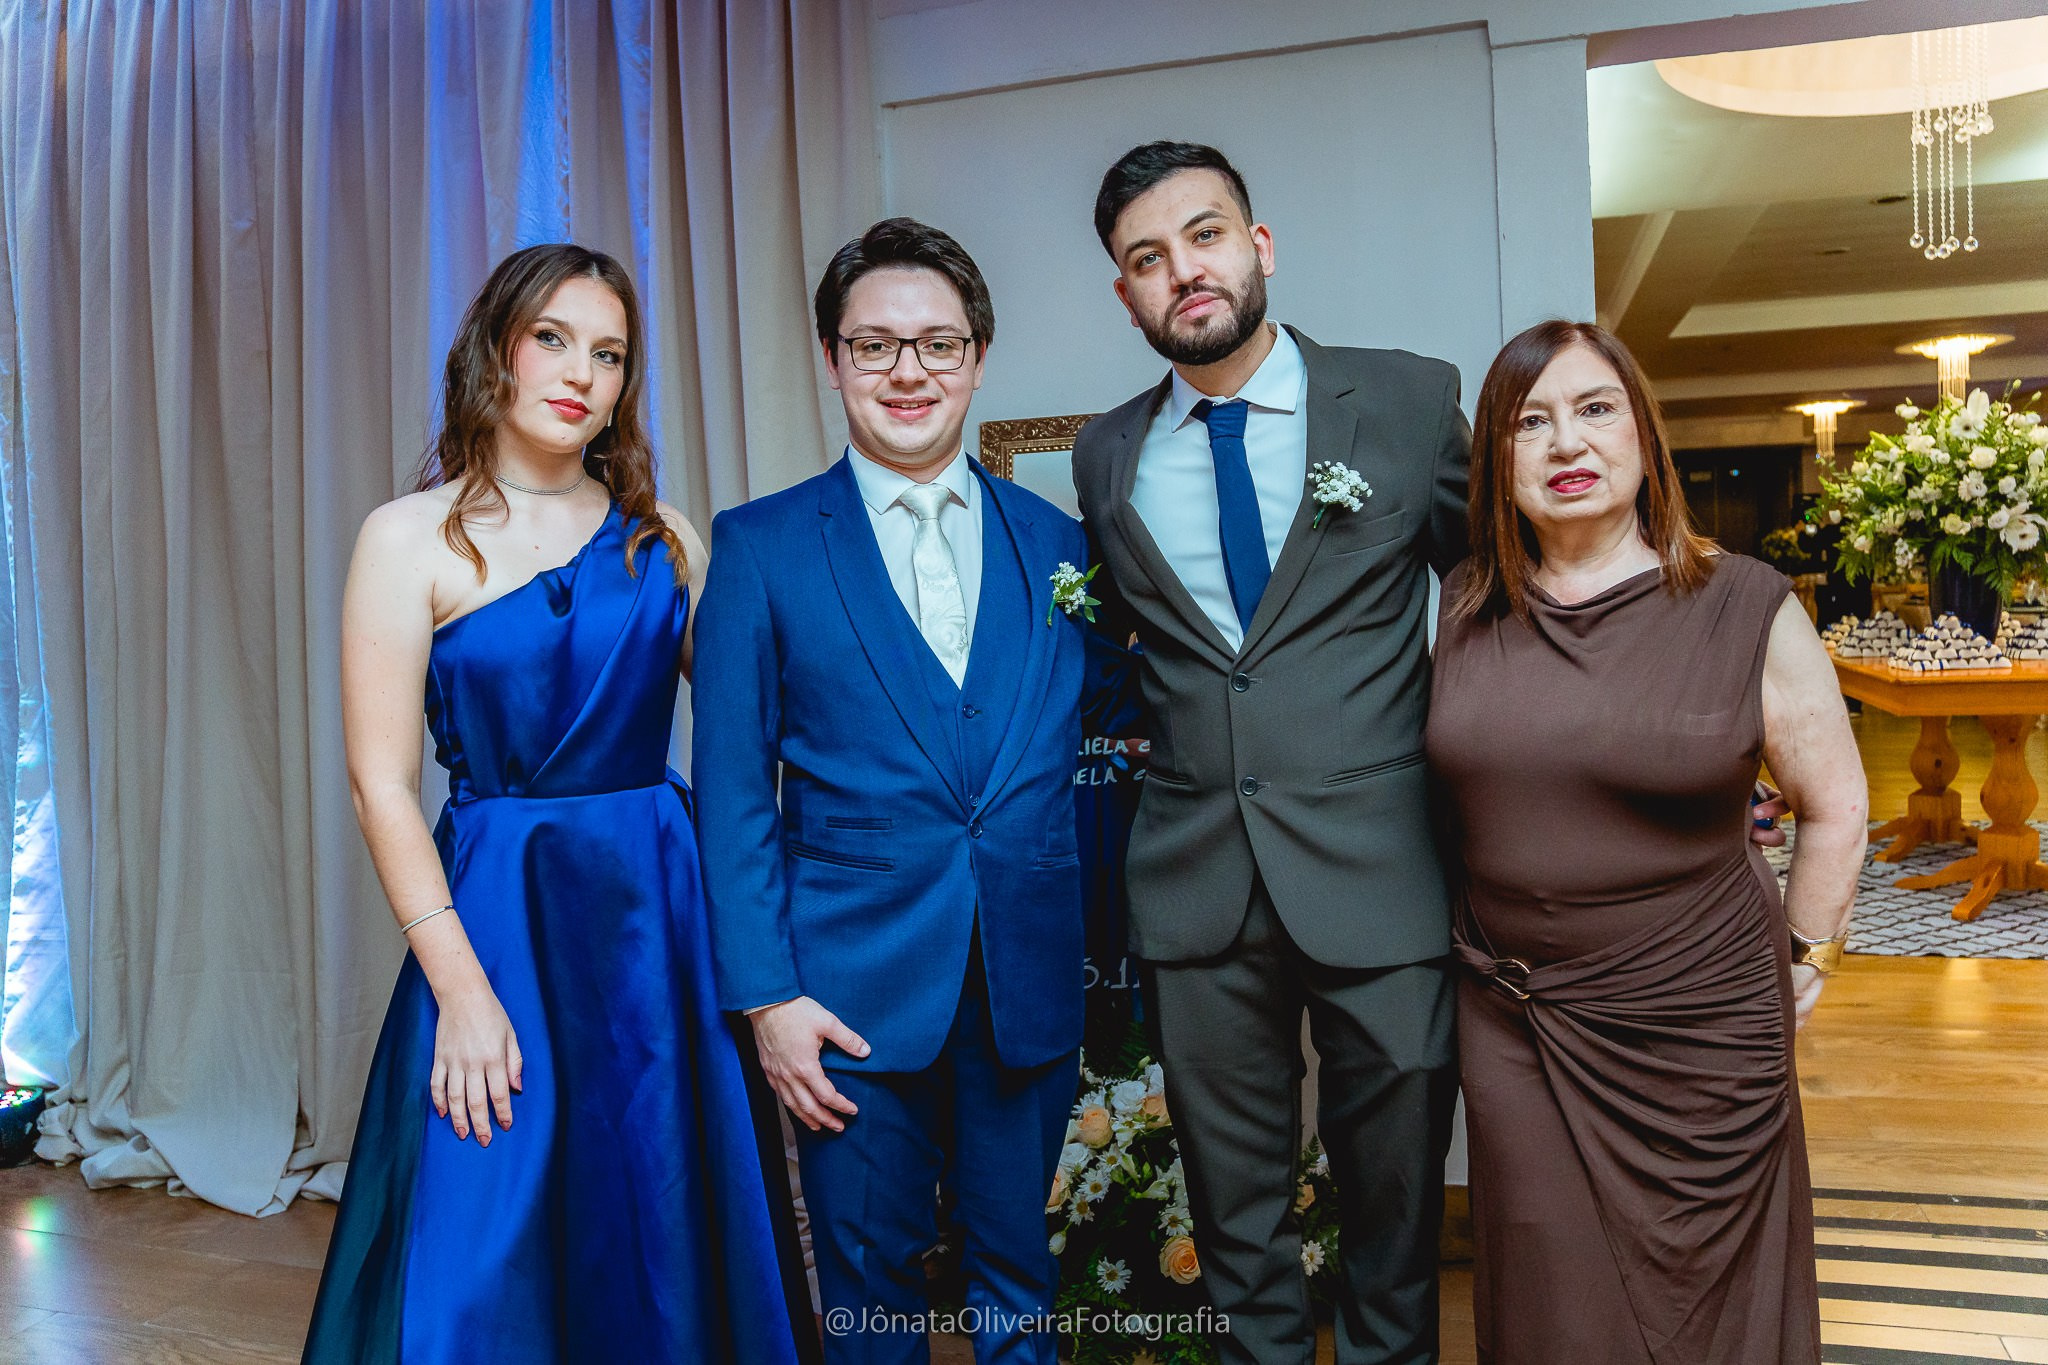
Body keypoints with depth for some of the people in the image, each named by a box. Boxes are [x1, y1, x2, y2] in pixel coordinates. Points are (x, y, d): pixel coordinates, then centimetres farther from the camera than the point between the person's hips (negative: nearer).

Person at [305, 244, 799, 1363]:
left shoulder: (662, 535, 6)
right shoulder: (412, 537, -3)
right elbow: (381, 782, -7)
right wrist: (461, 987, -12)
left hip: (661, 904, 3)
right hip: (496, 906, -3)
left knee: (661, 1237, 12)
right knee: (485, 1255, 6)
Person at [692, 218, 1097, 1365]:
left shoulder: (1058, 543, 6)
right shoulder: (761, 547, -1)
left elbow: (1088, 760, 8)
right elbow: (733, 793, -2)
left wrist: (1097, 957, 3)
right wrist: (767, 994, -8)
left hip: (1029, 987, 2)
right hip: (853, 985, -2)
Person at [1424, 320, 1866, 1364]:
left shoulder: (1747, 609, -7)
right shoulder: (1467, 610, 1)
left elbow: (1835, 804, 1)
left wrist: (1801, 967, 3)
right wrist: (1479, 940, 9)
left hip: (1699, 1025, -2)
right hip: (1513, 1025, 2)